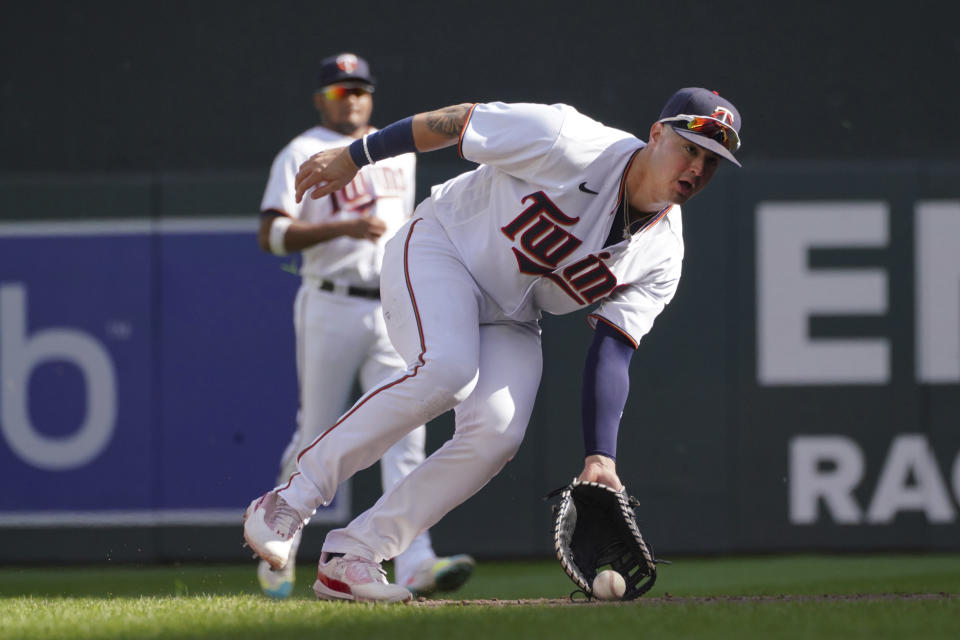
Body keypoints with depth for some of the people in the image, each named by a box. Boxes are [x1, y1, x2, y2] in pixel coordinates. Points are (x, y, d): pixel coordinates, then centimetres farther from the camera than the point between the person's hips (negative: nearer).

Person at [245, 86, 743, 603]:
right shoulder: (572, 144, -26)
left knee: (497, 434, -20)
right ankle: (292, 499, -24)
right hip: (436, 249, -6)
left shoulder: (661, 257, -10)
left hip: (509, 322, 6)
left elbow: (611, 357, -13)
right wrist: (353, 157, -8)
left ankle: (348, 557, -12)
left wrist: (599, 458, -26)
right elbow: (459, 121, -15)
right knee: (446, 371, -34)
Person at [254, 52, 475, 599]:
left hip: (395, 310, 4)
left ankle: (415, 563, -20)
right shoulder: (302, 156, -2)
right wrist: (344, 228, -22)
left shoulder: (398, 152, 17)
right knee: (318, 436, 1)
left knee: (405, 432, -10)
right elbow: (271, 235, -11)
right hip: (332, 308, -4)